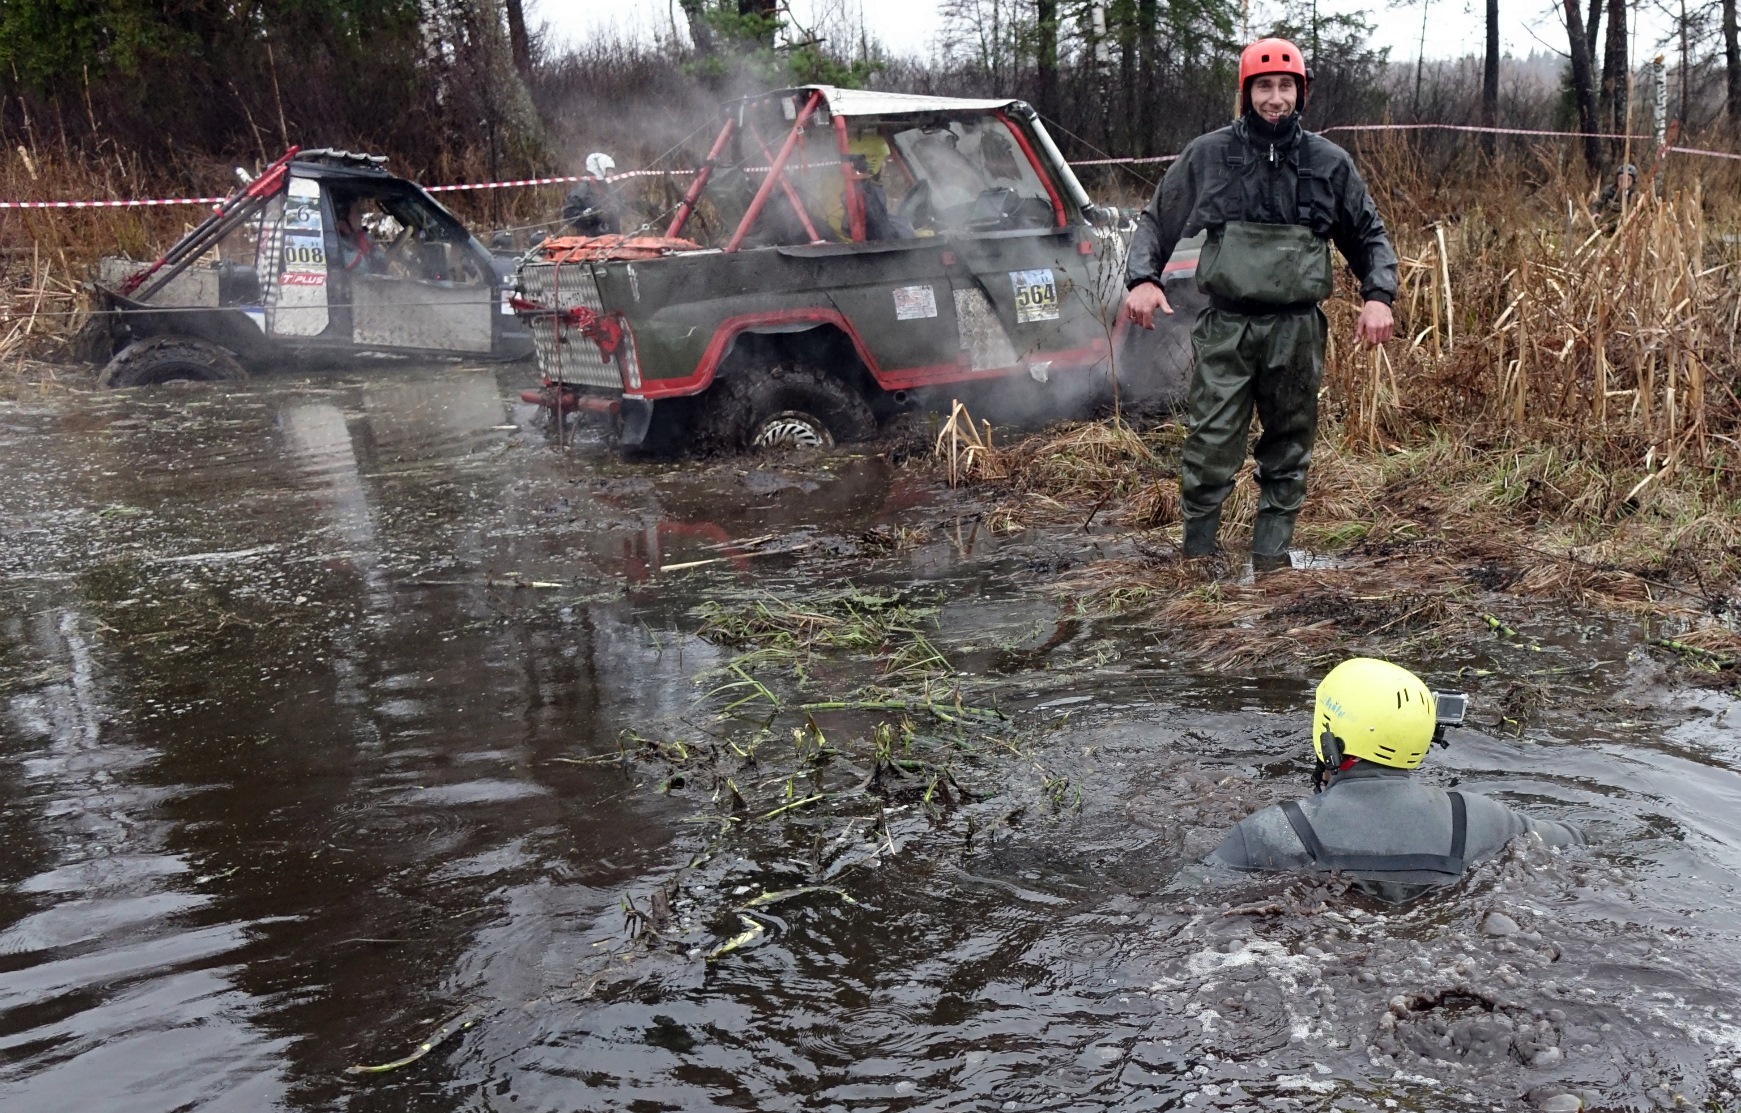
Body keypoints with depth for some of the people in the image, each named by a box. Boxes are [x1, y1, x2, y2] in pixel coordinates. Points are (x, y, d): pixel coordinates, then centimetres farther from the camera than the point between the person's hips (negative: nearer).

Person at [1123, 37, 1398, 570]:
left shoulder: (1329, 162, 6)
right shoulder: (1208, 155, 3)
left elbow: (1370, 236, 15)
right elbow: (1155, 222, 10)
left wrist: (1378, 295, -1)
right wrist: (1142, 278, -8)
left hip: (1297, 331, 2)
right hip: (1225, 328, -2)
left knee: (1288, 450, 9)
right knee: (1210, 450, -7)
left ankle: (1270, 556, 19)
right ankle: (1196, 557, 3)